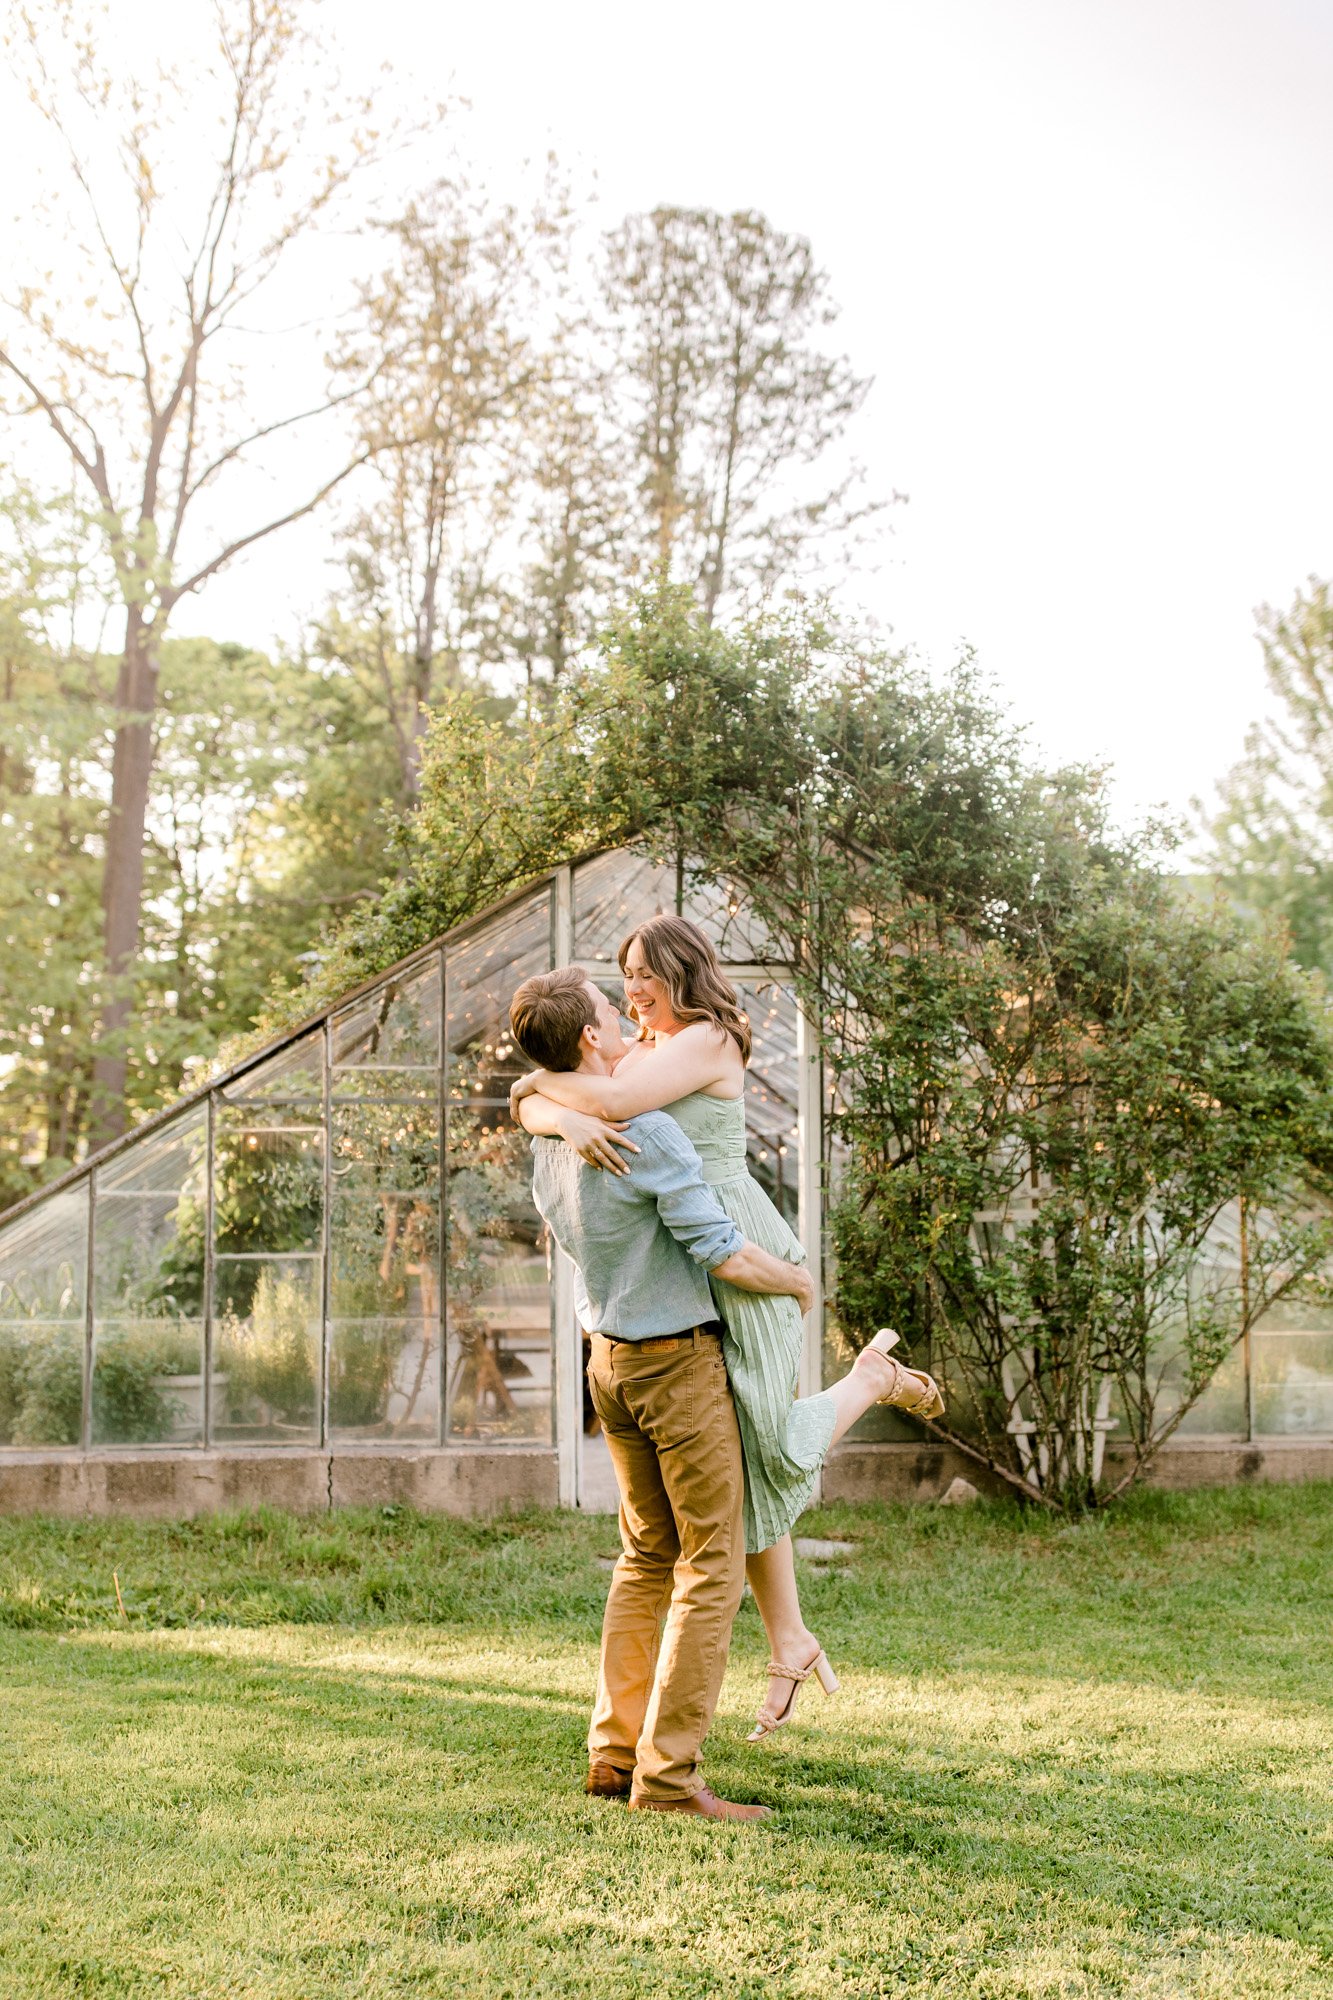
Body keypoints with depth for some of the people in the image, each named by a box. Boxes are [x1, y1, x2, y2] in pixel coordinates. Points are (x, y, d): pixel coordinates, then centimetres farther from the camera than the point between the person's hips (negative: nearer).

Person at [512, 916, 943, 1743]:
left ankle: (876, 1373, 21)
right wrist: (569, 1119, -22)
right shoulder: (634, 1054, 13)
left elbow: (614, 1100, -24)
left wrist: (545, 1079, -6)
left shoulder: (708, 1042, -10)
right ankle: (791, 1645, 14)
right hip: (681, 1275, 8)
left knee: (768, 1447, -7)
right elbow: (531, 1109, 1)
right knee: (736, 1465, 7)